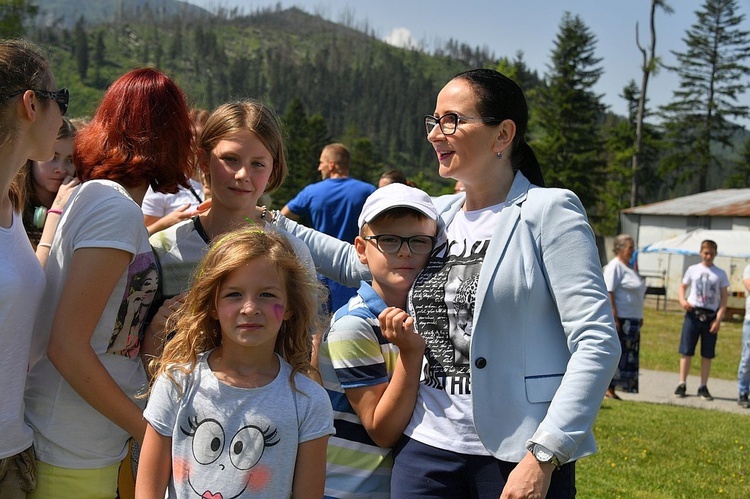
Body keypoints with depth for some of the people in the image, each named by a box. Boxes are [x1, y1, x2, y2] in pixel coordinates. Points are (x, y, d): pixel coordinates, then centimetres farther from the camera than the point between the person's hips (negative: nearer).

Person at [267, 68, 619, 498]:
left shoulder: (549, 212, -7)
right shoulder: (436, 216, 9)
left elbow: (598, 344, -13)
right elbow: (354, 263, 26)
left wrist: (544, 456, -20)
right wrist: (272, 223, 18)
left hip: (517, 457, -5)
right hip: (426, 447, 5)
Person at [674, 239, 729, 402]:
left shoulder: (720, 274, 3)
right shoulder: (693, 270, 4)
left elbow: (724, 298, 2)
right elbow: (682, 287, 11)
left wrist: (718, 319, -7)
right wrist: (682, 300, -11)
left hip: (710, 316, 0)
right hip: (693, 314, 0)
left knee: (707, 354, 4)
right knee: (686, 351, -1)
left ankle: (703, 387, 11)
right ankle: (682, 384, 6)